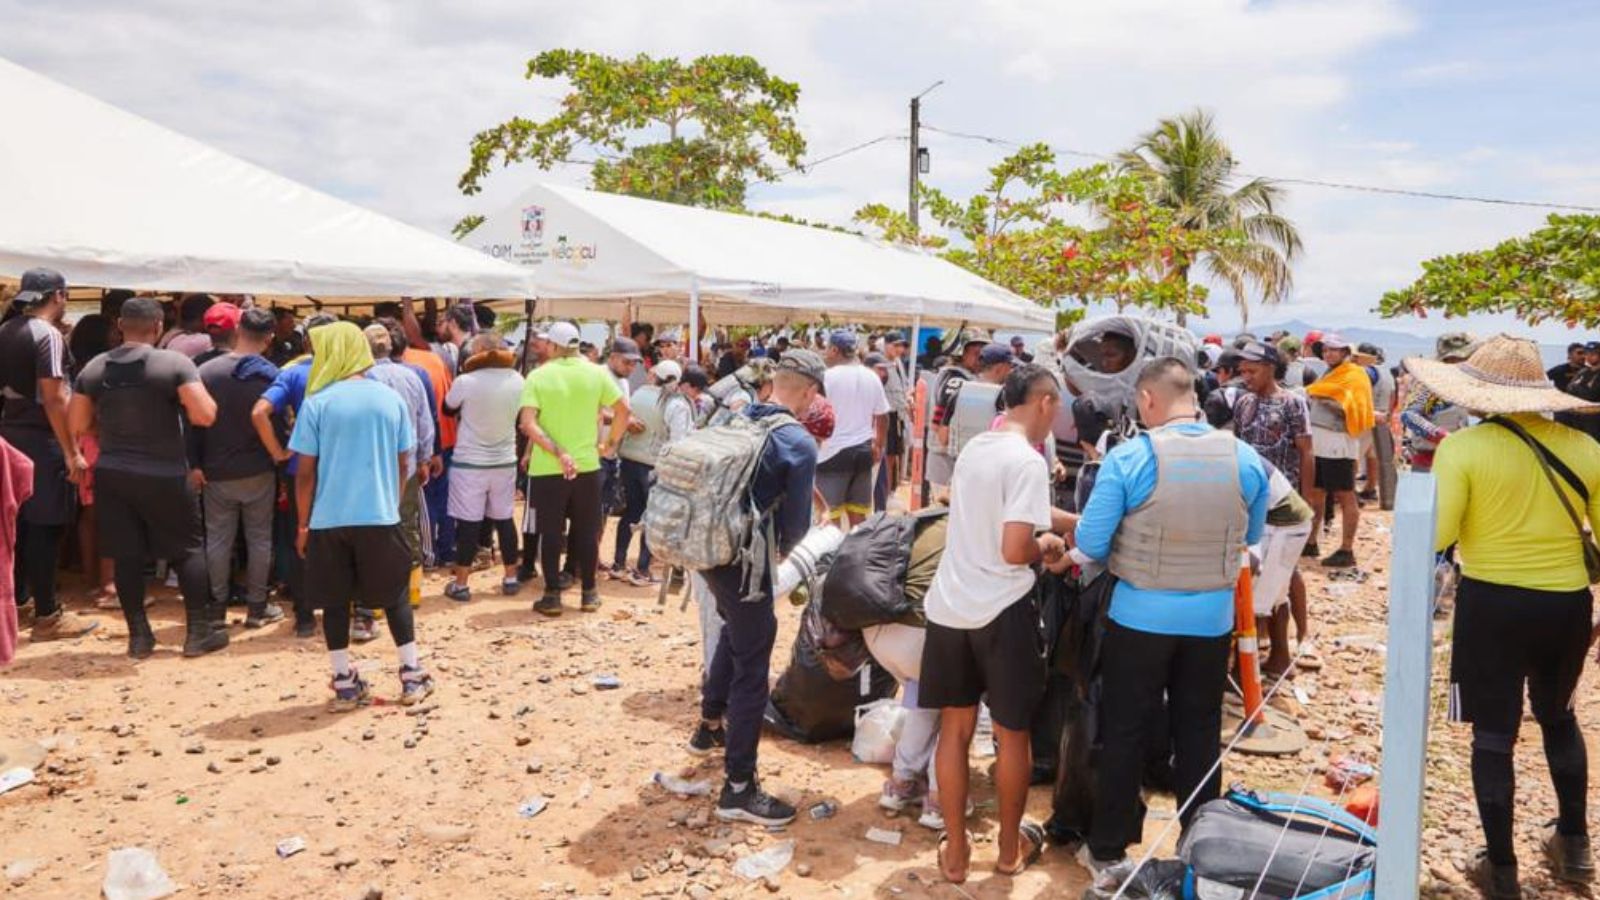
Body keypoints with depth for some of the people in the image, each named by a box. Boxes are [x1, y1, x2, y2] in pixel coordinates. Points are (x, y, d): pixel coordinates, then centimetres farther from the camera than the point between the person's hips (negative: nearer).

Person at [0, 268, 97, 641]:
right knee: (44, 527, -2)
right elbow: (52, 399, -20)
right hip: (42, 440, -8)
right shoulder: (47, 335, -15)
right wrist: (71, 452, -19)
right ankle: (46, 616, 3)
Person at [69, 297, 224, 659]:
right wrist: (204, 395, 1)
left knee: (126, 554, 9)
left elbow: (77, 424, 6)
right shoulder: (175, 363, -12)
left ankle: (138, 635, 16)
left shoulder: (94, 368, 2)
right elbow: (205, 416, -20)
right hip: (164, 474, -4)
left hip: (111, 473, 4)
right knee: (189, 548, 8)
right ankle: (198, 631, 10)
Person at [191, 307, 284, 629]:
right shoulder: (271, 375, -8)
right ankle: (256, 606, 12)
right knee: (259, 538, 7)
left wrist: (194, 464, 1)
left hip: (216, 473, 1)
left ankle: (217, 605, 15)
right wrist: (281, 461, 2)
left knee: (218, 539, 9)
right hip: (259, 472, -1)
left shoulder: (206, 371, -5)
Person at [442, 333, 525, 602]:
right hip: (505, 461, 4)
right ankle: (510, 578, 21)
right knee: (504, 519, 14)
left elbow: (448, 409, 3)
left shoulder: (465, 381, -16)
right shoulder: (517, 380, -4)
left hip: (469, 462, -4)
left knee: (468, 522, 2)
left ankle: (460, 584, 6)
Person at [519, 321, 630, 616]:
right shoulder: (596, 373, -1)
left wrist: (558, 453, -17)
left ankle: (552, 596, 11)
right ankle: (589, 593, 18)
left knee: (551, 533, 7)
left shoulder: (538, 376, -6)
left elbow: (528, 424, -16)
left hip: (548, 469, -2)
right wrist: (611, 443, 8)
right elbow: (623, 409, -1)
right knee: (587, 531, 12)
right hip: (587, 465, 2)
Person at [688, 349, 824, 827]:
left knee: (736, 629, 32)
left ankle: (710, 725, 46)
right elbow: (797, 521, -11)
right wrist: (779, 549, 12)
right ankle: (738, 788, 8)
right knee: (751, 670, 2)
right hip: (743, 558, -8)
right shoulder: (799, 443, -13)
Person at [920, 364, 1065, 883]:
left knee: (954, 730, 13)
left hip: (949, 605, 6)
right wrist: (1048, 545, -3)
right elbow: (1015, 551, -22)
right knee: (1013, 735, 13)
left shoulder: (972, 449, 8)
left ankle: (955, 851, 23)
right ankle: (1010, 848, 29)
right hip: (1001, 611, -6)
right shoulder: (1028, 462, -16)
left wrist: (1041, 529, 21)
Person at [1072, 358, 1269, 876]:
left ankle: (1107, 850, 22)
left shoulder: (1128, 458, -17)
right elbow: (1252, 536, 11)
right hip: (1212, 618, 3)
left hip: (1141, 616, -3)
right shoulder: (1247, 459, -5)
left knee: (1124, 734, 10)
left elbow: (1090, 547, -13)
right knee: (1199, 736, 16)